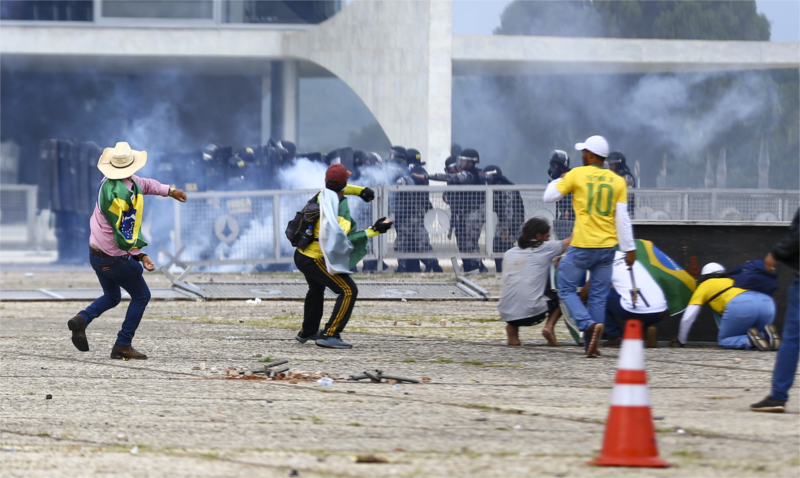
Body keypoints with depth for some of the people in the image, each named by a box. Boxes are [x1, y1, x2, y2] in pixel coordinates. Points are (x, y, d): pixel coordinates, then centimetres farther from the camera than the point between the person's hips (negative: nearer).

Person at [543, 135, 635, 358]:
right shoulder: (617, 181, 3)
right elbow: (622, 218, 1)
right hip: (607, 247, 4)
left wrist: (560, 180, 21)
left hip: (582, 247, -4)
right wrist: (629, 249, 3)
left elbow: (549, 197, 2)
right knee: (598, 296, 10)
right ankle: (592, 346, 7)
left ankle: (589, 325, -17)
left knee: (567, 289, 7)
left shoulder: (577, 175, -5)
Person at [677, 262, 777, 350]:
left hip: (740, 306, -5)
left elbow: (687, 318, 23)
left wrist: (681, 341, 36)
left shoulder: (704, 286, 25)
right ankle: (766, 335, -9)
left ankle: (751, 341, -17)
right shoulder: (731, 281, 40)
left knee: (724, 341, 11)